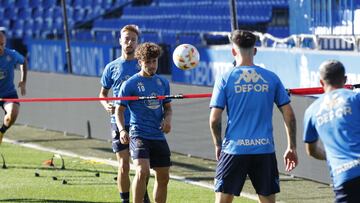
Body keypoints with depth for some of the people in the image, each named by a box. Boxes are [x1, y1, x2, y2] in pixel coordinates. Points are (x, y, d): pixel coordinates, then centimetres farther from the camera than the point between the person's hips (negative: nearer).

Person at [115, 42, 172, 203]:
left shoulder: (163, 82, 10)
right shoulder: (130, 84, -6)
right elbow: (119, 110, -3)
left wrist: (167, 118, -1)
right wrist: (122, 130, -19)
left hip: (159, 136, 6)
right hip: (138, 135, -6)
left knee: (163, 178, 10)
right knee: (142, 171, -25)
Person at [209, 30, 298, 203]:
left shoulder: (225, 79, -2)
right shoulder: (271, 78, 5)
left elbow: (214, 119, -4)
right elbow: (289, 115, 4)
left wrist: (218, 145, 11)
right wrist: (291, 147, 11)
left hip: (234, 149, -2)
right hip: (265, 150, 2)